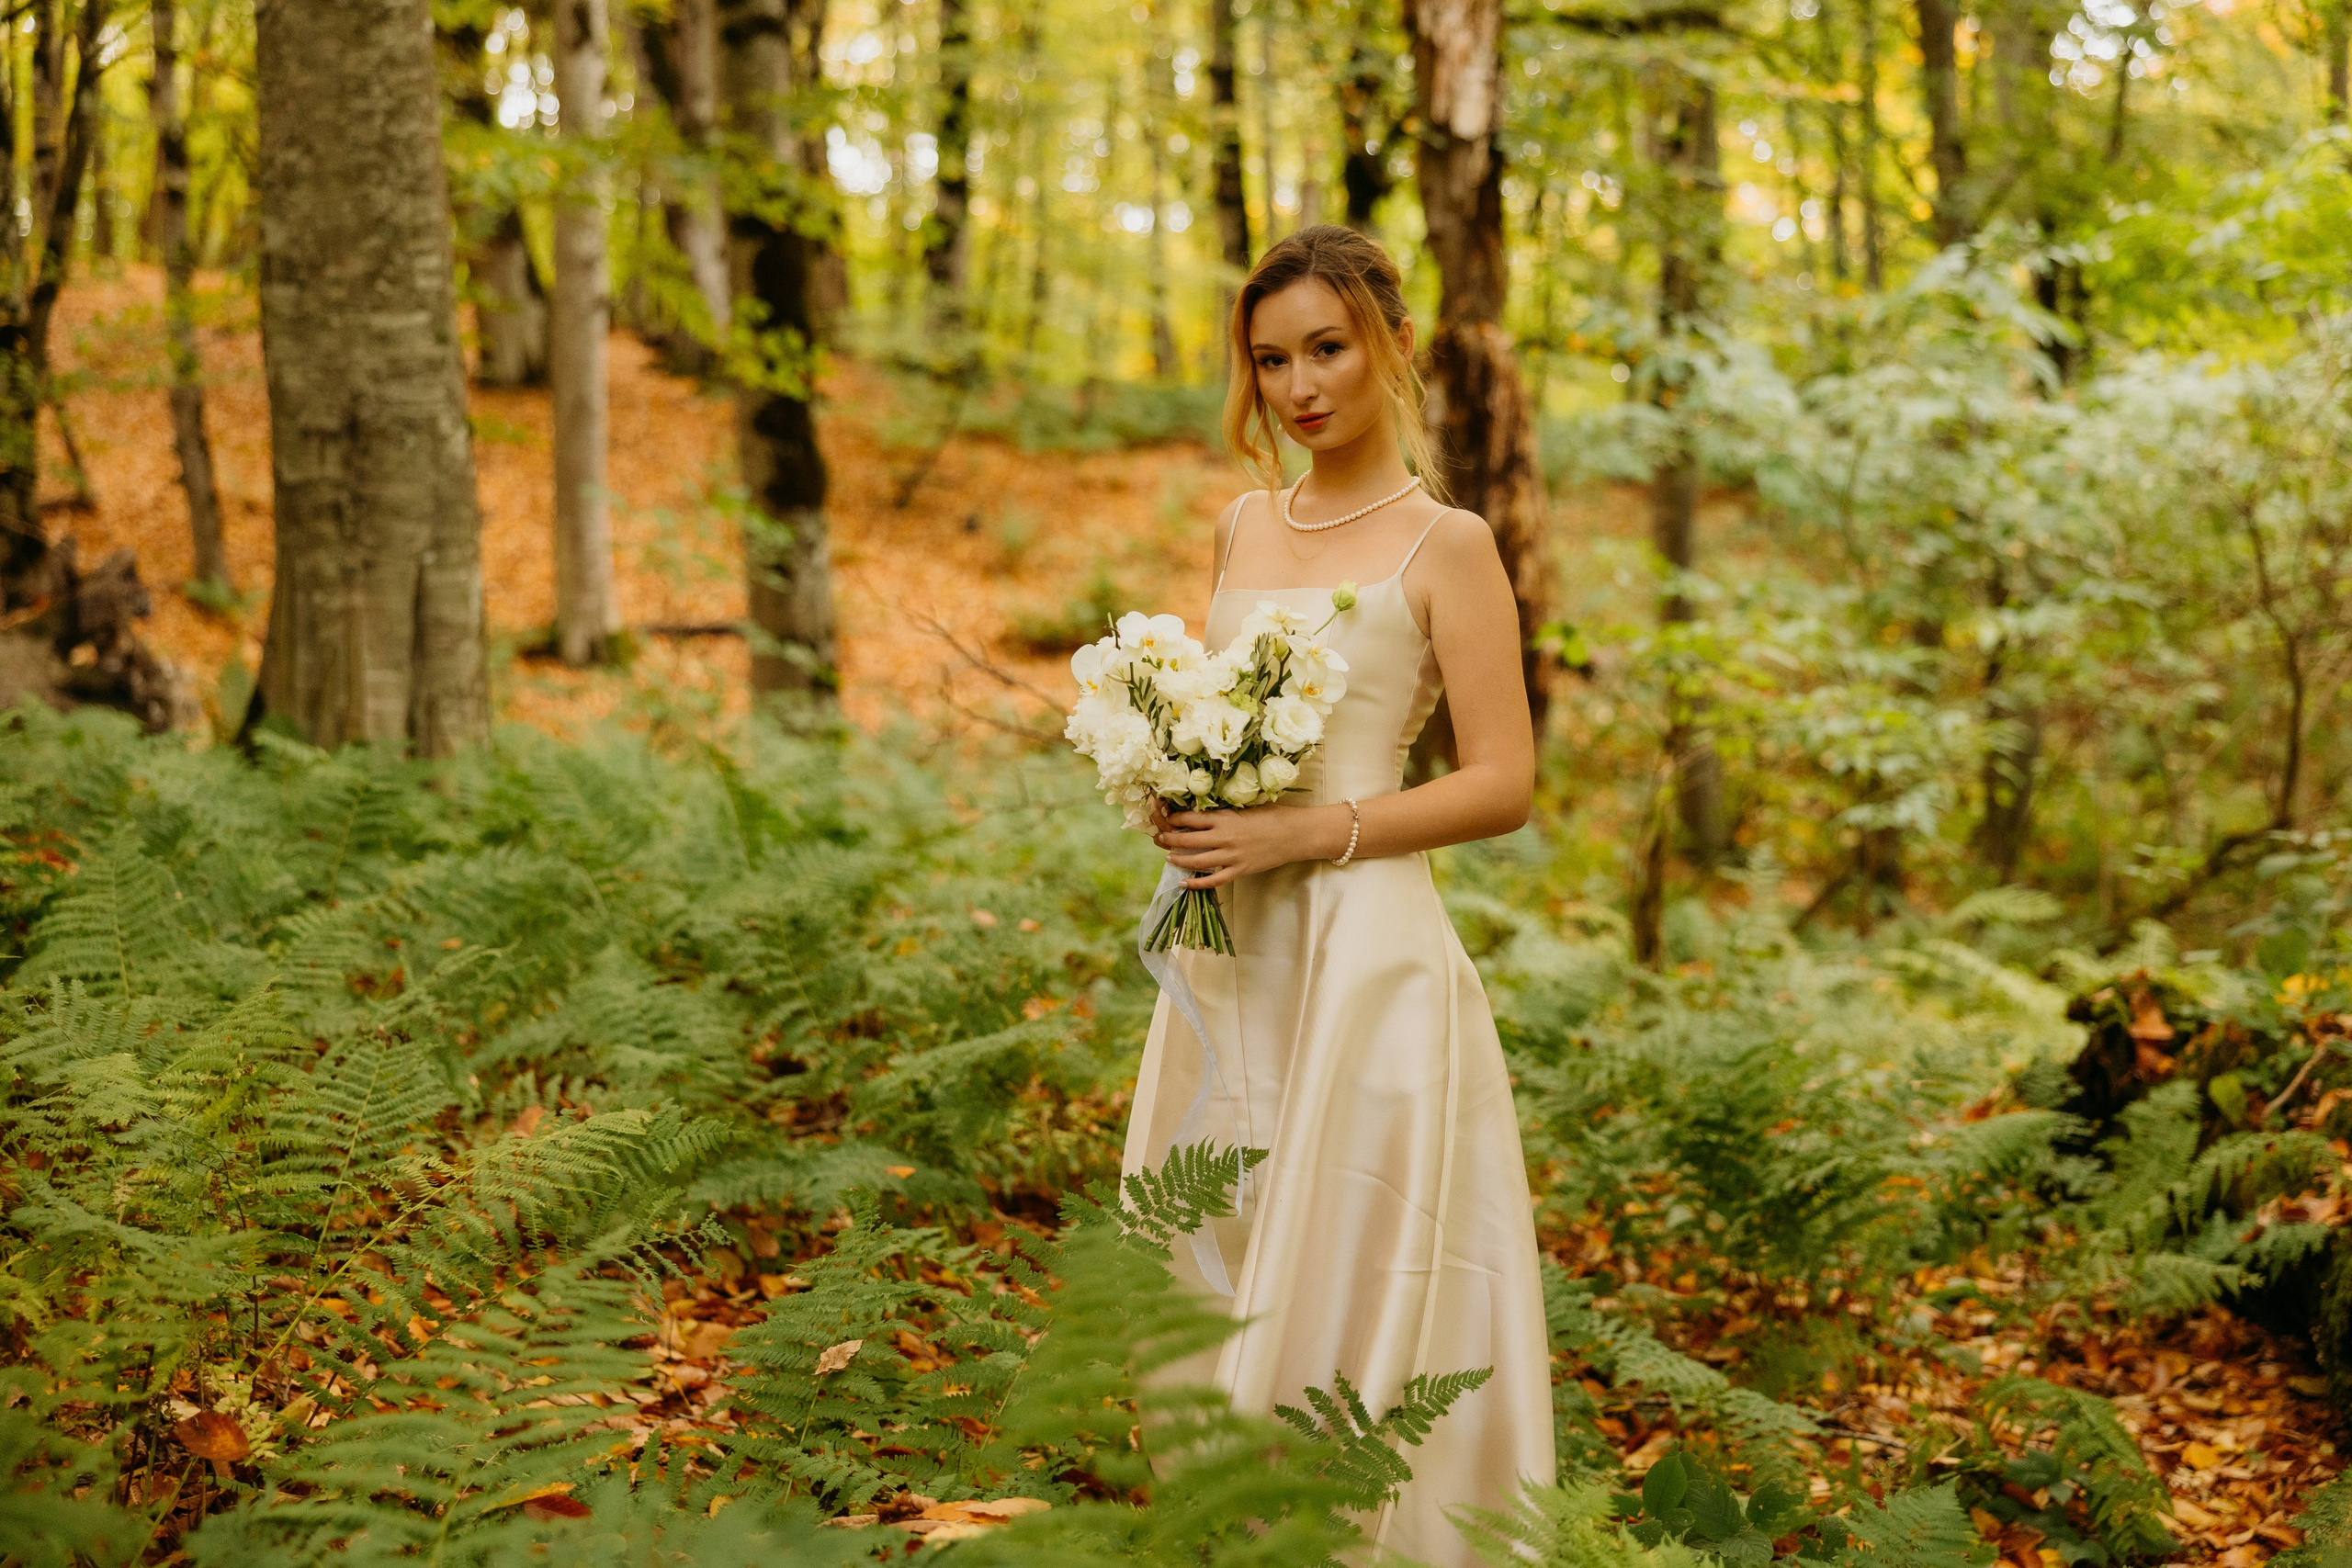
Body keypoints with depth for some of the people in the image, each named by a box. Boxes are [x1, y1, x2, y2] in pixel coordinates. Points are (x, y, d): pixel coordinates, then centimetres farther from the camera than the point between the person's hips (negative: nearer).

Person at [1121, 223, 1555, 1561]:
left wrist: (1307, 833, -17)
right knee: (1214, 1284, 10)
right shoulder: (1246, 526, 14)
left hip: (1363, 947, -6)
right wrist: (1182, 798, 2)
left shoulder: (1445, 545, -4)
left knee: (1346, 1289, -3)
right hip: (1230, 947, 6)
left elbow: (1503, 786, -9)